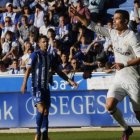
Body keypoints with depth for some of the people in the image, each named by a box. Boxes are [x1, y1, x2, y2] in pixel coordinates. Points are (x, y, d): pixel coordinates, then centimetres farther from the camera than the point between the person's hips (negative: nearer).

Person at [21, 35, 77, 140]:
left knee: (46, 112, 5)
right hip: (37, 87, -6)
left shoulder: (50, 57, 13)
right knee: (41, 109, -19)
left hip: (46, 87, 6)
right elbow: (28, 69, -12)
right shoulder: (35, 55, -5)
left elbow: (57, 71, 20)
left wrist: (69, 80, 18)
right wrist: (24, 83, -24)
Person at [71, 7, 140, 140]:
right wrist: (77, 15, -3)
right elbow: (93, 26, 6)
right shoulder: (112, 33, 4)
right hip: (119, 79, 6)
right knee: (110, 106, -11)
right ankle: (127, 129, 12)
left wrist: (124, 64, -27)